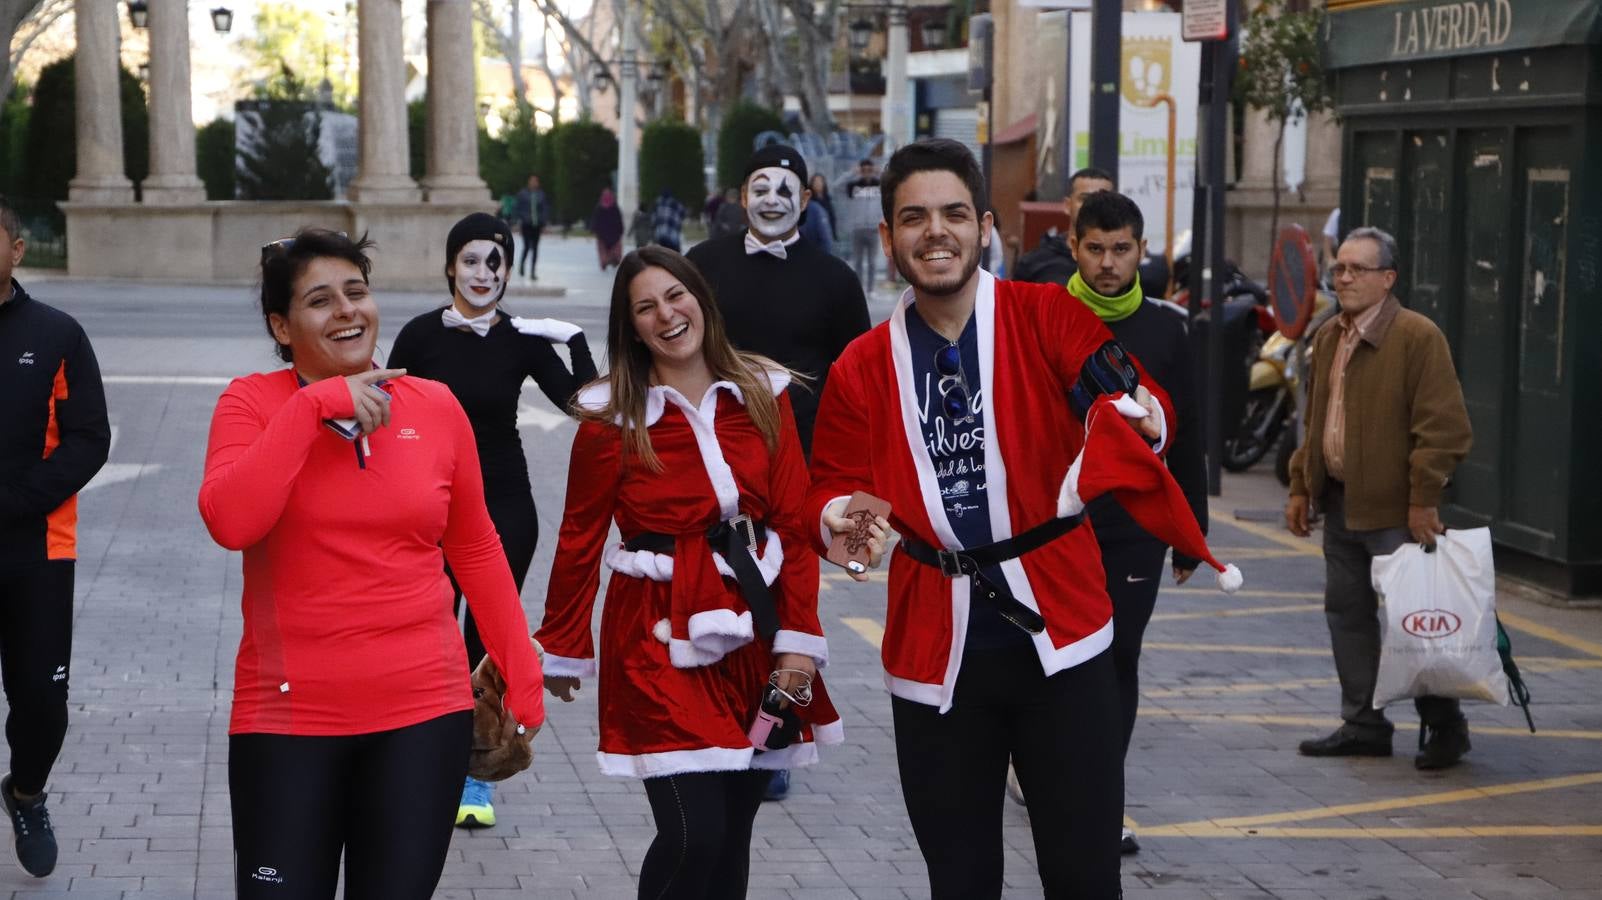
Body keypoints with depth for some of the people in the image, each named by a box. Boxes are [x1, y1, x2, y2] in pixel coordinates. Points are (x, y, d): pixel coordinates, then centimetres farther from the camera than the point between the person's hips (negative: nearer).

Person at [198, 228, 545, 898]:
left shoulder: (436, 408, 3)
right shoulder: (252, 403, -2)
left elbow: (475, 550, 13)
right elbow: (230, 522, -20)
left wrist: (522, 676, 13)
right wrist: (313, 406, -19)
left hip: (424, 714, 2)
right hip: (290, 717, -2)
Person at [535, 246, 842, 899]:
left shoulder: (762, 396, 3)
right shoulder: (611, 418, -4)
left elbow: (794, 522, 2)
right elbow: (580, 539, 2)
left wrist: (799, 638, -5)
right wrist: (563, 651, 8)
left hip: (753, 628, 4)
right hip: (663, 634, -3)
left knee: (734, 832, 9)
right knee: (693, 836, -13)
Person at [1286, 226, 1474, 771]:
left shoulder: (1417, 337, -12)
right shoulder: (1328, 339, 13)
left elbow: (1443, 426, -16)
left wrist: (1424, 499, -19)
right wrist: (1301, 486, 15)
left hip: (1393, 509, -8)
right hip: (1340, 501, 8)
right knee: (1347, 612, 12)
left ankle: (1444, 726, 9)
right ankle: (1363, 724, 21)